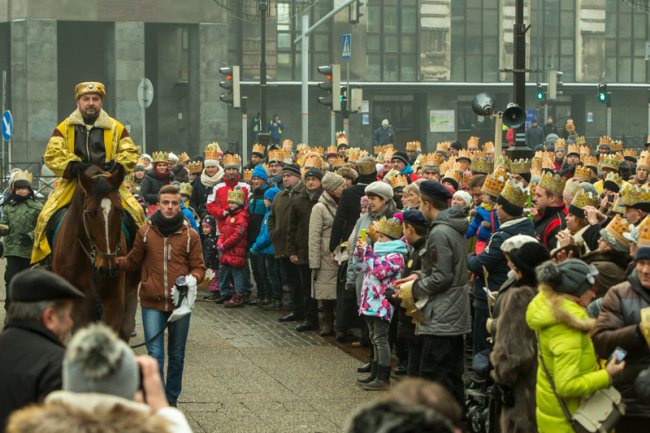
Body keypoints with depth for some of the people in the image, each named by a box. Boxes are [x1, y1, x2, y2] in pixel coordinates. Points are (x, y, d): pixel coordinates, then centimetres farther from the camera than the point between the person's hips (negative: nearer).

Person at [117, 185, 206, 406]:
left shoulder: (190, 235, 0)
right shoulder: (145, 232, 2)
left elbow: (199, 267, 4)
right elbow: (133, 262, 13)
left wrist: (192, 279, -17)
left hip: (180, 302, 1)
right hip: (152, 302, -1)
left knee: (177, 356, 13)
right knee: (155, 355, -8)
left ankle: (171, 400, 28)